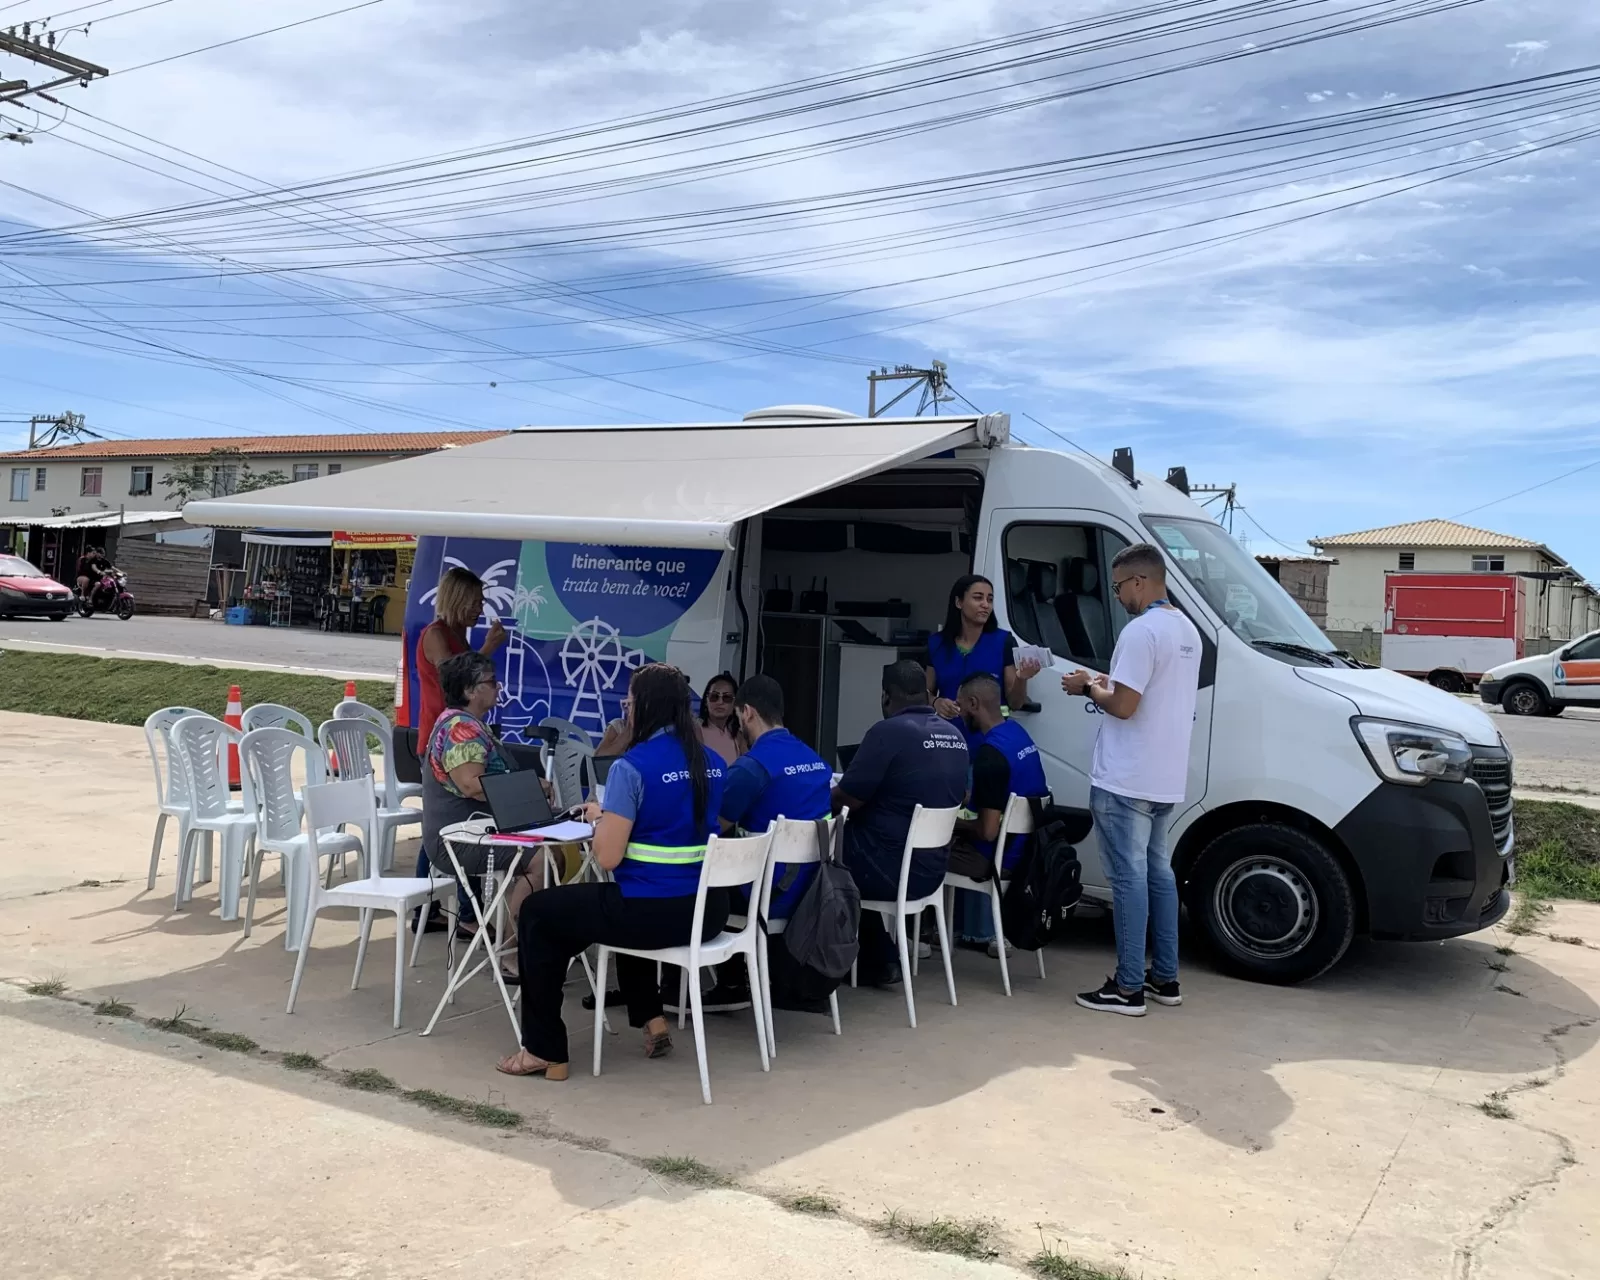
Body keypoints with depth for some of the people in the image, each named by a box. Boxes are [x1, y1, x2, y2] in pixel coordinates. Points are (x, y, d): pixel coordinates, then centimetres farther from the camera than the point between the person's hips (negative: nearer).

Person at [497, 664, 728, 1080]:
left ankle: (545, 1052, 19)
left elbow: (608, 858, -15)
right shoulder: (713, 762, 7)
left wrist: (599, 817, 4)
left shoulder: (633, 766, -16)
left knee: (537, 913, 15)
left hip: (654, 912, -7)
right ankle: (651, 1019, 31)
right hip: (708, 910, 8)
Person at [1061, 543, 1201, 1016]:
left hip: (1125, 781, -9)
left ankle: (1128, 988, 2)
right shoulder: (1187, 630, 13)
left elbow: (1122, 707, -21)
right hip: (1165, 779, 10)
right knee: (1157, 871, 16)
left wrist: (1087, 688, -4)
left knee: (1129, 877, -4)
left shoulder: (1141, 630, -18)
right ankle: (1165, 978, 23)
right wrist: (1110, 683, 16)